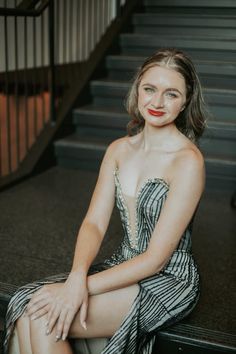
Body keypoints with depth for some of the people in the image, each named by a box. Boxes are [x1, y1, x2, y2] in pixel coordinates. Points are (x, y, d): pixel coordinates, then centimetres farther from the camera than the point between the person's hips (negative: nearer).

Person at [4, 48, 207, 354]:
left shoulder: (188, 161, -17)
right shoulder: (119, 149, 4)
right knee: (26, 306, -15)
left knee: (45, 316, -20)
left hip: (169, 281, -6)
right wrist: (78, 276, -20)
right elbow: (94, 223, -1)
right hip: (123, 268, 6)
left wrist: (85, 287, -21)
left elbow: (156, 258, -18)